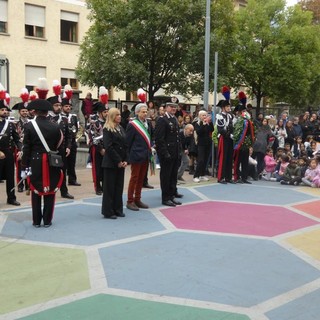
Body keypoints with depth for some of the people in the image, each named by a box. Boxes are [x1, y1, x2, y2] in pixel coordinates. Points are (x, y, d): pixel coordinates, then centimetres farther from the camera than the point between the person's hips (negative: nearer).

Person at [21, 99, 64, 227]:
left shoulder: (29, 126, -8)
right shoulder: (55, 127, -5)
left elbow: (26, 147, -7)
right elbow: (58, 145, 0)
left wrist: (25, 165, -1)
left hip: (35, 163, 0)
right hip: (51, 164, 0)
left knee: (36, 192, 10)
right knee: (49, 192, 9)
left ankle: (36, 221, 15)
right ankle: (47, 220, 13)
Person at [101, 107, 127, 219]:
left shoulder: (121, 129, 13)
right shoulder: (107, 129, -8)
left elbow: (125, 145, 11)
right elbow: (108, 147, -15)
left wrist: (125, 160, 0)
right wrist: (118, 161, -15)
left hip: (121, 163, 7)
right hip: (110, 163, -7)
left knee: (119, 186, 10)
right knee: (109, 187, 0)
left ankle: (118, 209, 19)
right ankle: (108, 212, 7)